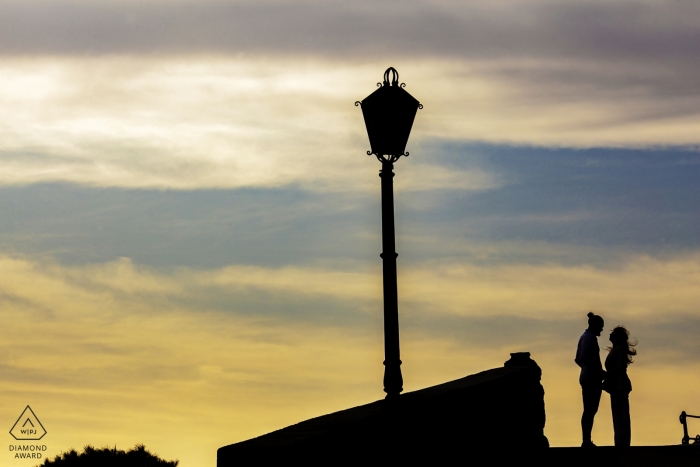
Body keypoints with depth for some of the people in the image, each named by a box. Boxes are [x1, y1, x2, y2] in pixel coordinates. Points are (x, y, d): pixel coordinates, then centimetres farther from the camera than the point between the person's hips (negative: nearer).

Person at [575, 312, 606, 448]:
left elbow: (578, 359, 22)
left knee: (588, 411, 12)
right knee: (591, 410, -9)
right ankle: (587, 441, -9)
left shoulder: (584, 337, 16)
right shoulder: (591, 338, -13)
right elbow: (584, 358, -24)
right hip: (593, 379, -10)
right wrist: (599, 371, -18)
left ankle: (586, 440, 14)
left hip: (585, 378, 10)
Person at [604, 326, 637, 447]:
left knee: (621, 414, -10)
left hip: (620, 386, -10)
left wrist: (605, 376, -16)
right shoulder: (616, 349, 18)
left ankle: (622, 443, -11)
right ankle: (621, 442, 10)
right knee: (618, 414, 9)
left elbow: (619, 368, -19)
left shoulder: (619, 349, -11)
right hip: (617, 386, 10)